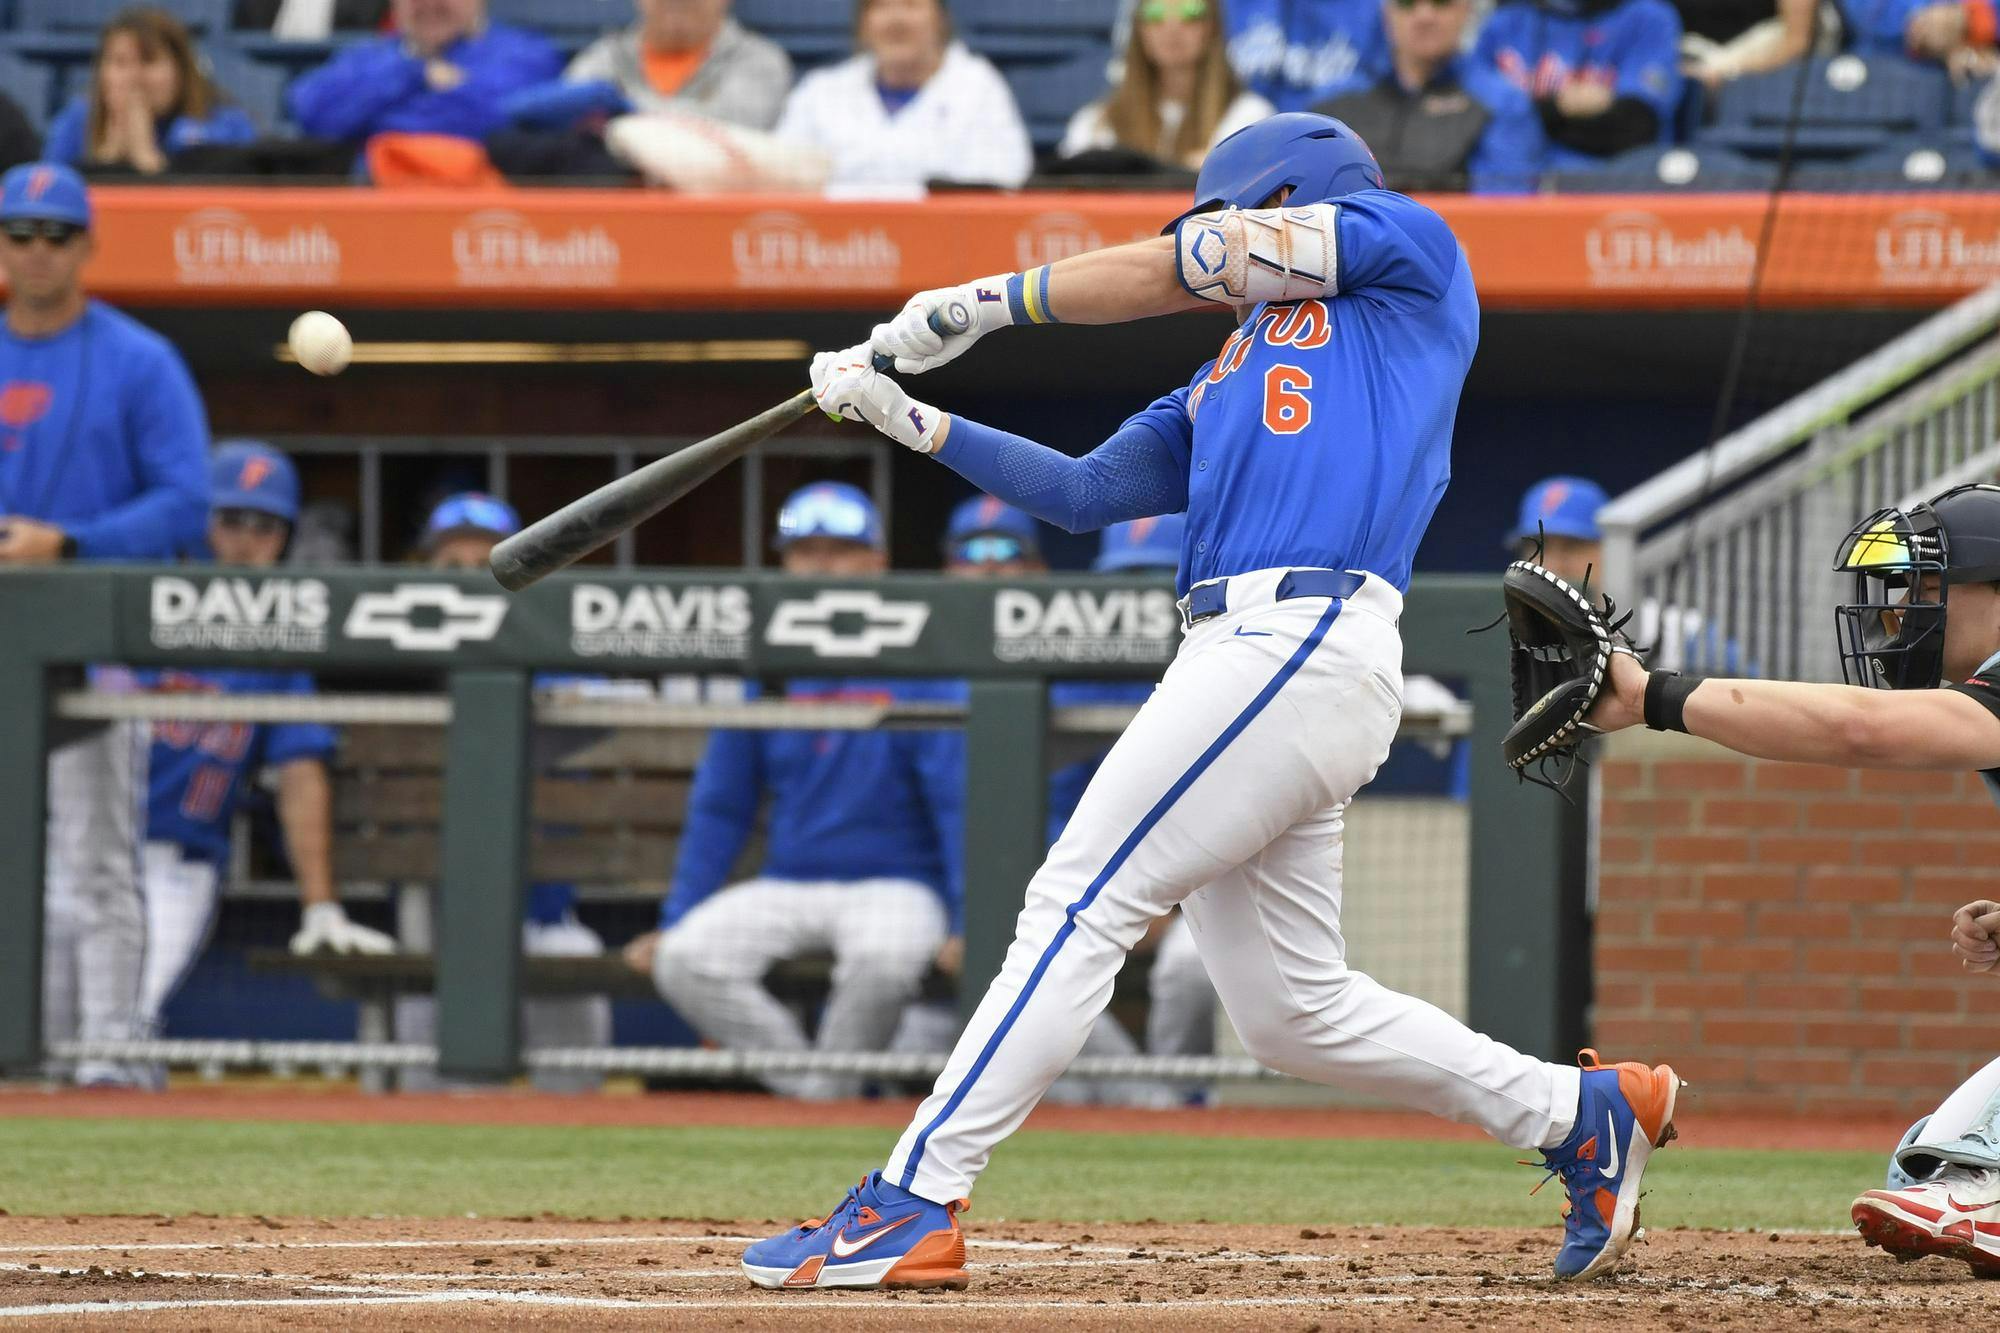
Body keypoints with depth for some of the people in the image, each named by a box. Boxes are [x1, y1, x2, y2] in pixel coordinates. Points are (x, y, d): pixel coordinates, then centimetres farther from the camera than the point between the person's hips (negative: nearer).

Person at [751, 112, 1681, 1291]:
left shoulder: (1410, 245, 11)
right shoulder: (1228, 382, 31)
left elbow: (1172, 272, 8)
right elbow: (1083, 493, 28)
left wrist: (982, 302, 13)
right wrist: (914, 422, 22)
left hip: (1302, 645, -9)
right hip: (1250, 658, 9)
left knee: (1080, 904, -12)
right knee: (1293, 1010, 8)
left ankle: (912, 1211, -15)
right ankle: (1584, 1113, 17)